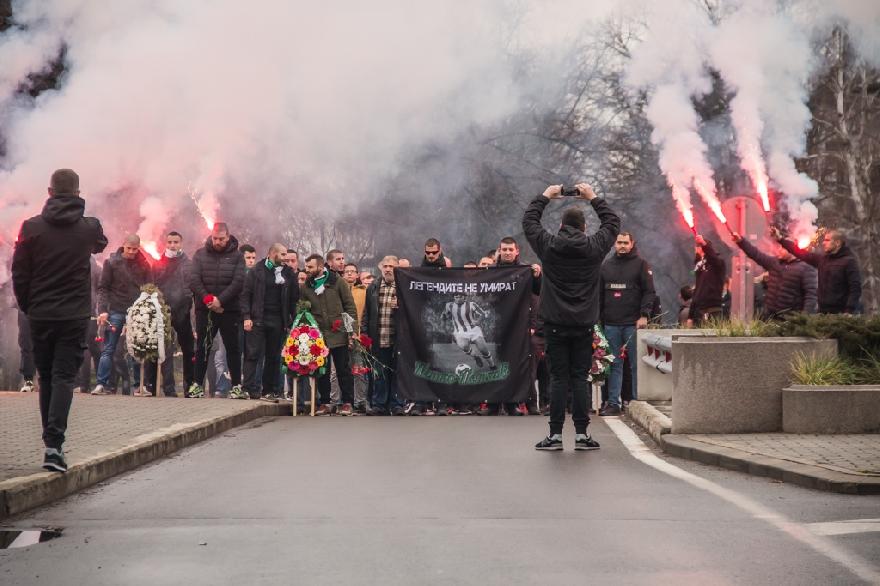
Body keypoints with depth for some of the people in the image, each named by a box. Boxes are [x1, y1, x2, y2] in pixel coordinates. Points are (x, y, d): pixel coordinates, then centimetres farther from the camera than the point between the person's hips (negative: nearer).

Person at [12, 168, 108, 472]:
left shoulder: (31, 227, -4)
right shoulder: (90, 227, -2)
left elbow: (19, 273, -1)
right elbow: (101, 244, 23)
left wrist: (27, 306, 13)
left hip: (40, 315, 1)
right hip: (75, 316, -1)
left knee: (46, 378, 14)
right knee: (63, 377, -3)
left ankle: (50, 439, 21)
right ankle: (54, 444, -17)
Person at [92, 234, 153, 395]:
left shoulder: (144, 265, 7)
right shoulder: (112, 262, 2)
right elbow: (103, 288, 0)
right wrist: (103, 310, -11)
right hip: (116, 311, -2)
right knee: (109, 349, -1)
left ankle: (140, 384, 10)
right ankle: (101, 384, 0)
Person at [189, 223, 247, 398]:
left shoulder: (237, 256, 3)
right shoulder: (200, 254, 6)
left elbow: (238, 282, -8)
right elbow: (194, 280, -3)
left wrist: (220, 300, -17)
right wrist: (207, 298, -16)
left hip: (229, 310, -1)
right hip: (204, 309, 1)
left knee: (232, 348, 1)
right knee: (202, 348, 5)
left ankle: (236, 386, 3)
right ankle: (198, 384, 9)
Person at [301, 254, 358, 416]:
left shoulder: (337, 282, 0)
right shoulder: (306, 288, 8)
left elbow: (350, 306, 1)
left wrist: (352, 330, -6)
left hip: (339, 335, -3)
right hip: (318, 337, 3)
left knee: (343, 370, 1)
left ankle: (347, 402, 8)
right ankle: (325, 403, 13)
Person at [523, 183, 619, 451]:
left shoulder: (548, 245, -3)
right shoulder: (594, 247, -2)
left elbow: (529, 221, 15)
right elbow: (613, 222, 17)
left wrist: (545, 196, 26)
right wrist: (594, 198, 26)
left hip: (555, 324, 0)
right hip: (584, 325, 1)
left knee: (558, 378, 1)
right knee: (580, 378, 4)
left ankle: (555, 434, 1)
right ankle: (581, 434, 4)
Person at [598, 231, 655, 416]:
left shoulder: (641, 264, 2)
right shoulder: (606, 265, 14)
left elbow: (649, 292, -3)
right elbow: (600, 294, 17)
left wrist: (644, 315, -13)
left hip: (634, 324, -4)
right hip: (611, 324, 4)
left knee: (637, 365, 0)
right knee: (614, 365, 4)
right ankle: (613, 403, 5)